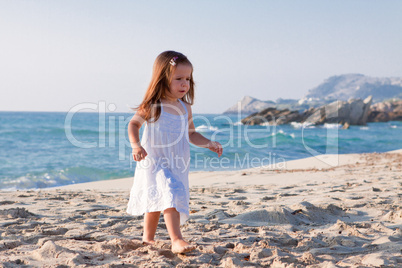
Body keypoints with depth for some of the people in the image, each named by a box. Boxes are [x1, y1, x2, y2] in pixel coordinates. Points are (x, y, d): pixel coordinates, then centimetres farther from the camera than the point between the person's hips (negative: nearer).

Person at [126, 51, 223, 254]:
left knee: (156, 201, 19)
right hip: (154, 161, -6)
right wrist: (135, 145, -20)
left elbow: (191, 134, 13)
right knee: (169, 195, -23)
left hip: (177, 165, 6)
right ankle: (176, 240, -26)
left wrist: (208, 144, -1)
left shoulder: (185, 108, 4)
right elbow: (133, 124, -4)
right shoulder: (152, 106, -12)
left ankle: (148, 238, 36)